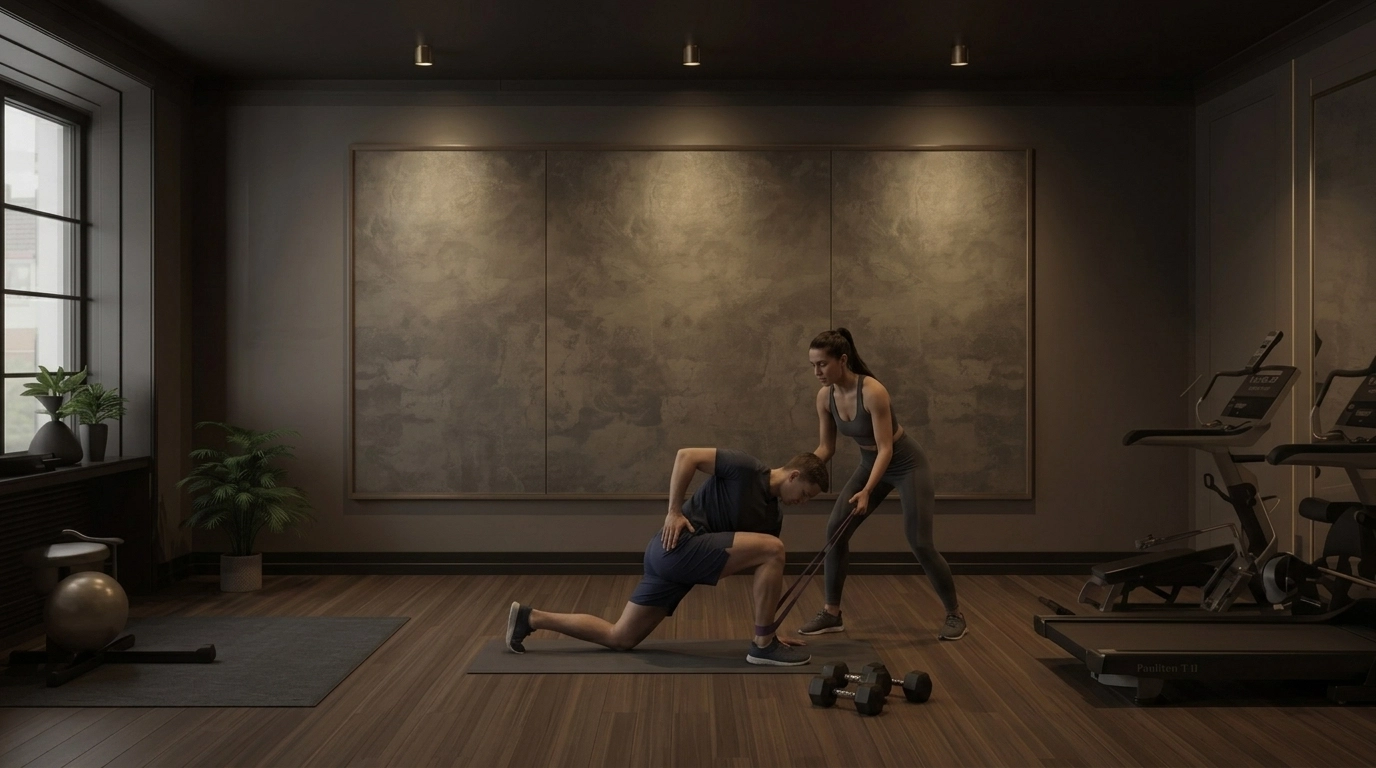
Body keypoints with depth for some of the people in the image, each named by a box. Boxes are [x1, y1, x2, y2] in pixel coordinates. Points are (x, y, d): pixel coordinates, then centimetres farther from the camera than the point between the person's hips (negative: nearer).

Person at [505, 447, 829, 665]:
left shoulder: (771, 517, 18)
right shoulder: (747, 468, -7)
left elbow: (766, 576, 20)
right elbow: (686, 456, -13)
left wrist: (769, 625, 17)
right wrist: (674, 511, -15)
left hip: (671, 558, 9)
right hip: (679, 545, -9)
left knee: (620, 638, 12)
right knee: (772, 549, -17)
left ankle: (530, 618, 20)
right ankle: (763, 646, -7)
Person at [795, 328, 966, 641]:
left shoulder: (873, 391, -33)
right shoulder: (825, 396, -12)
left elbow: (886, 449, -31)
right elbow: (826, 447, -3)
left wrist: (867, 492, -42)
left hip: (907, 464, -6)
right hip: (871, 463, 6)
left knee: (919, 543, -8)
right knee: (835, 529, -6)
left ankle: (955, 615, 13)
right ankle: (832, 613, 4)